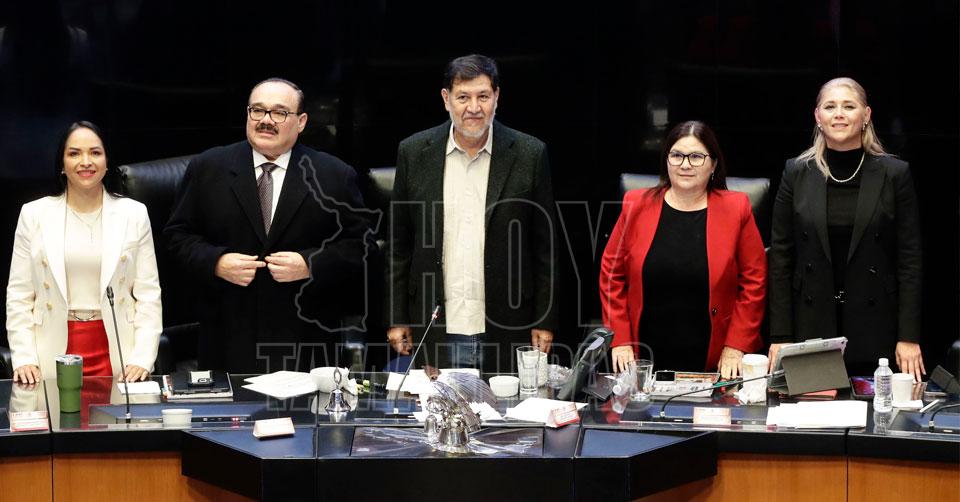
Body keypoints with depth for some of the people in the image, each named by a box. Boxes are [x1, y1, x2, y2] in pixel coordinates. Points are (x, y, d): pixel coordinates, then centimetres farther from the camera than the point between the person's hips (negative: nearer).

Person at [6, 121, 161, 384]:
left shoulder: (134, 214, 4)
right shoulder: (34, 214, 5)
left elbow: (148, 294, 2)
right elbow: (19, 296, 5)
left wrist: (142, 358, -9)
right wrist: (23, 358, -6)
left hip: (116, 352, 0)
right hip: (54, 352, 0)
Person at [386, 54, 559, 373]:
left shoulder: (529, 154, 0)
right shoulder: (414, 152, 4)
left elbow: (545, 247, 3)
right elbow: (399, 245, 8)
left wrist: (544, 322, 0)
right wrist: (397, 319, 4)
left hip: (506, 333, -1)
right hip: (435, 332, 1)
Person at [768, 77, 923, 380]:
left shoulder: (895, 174, 1)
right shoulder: (797, 173, 4)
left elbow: (910, 260, 1)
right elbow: (780, 258, 4)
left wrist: (909, 337, -5)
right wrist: (780, 337, -1)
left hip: (875, 331, -1)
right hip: (811, 326, 1)